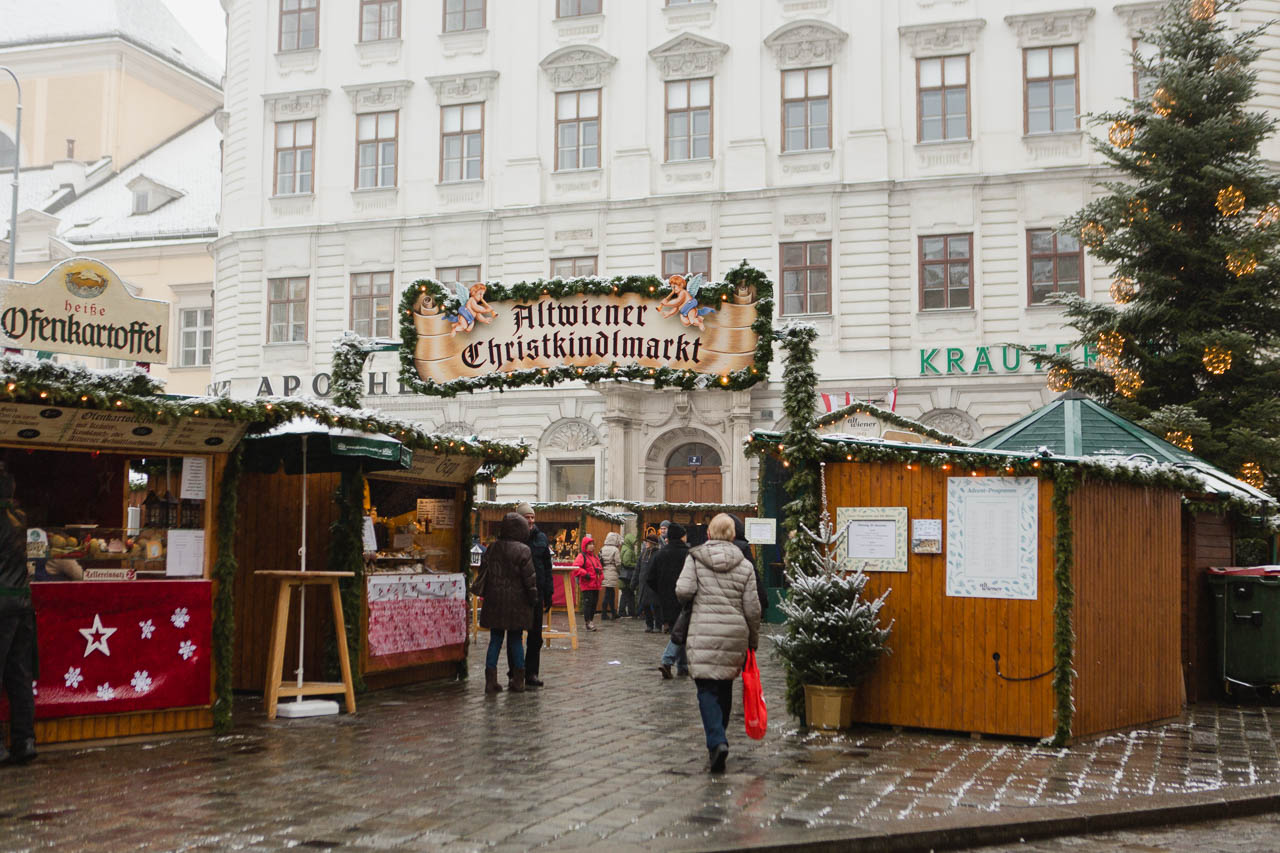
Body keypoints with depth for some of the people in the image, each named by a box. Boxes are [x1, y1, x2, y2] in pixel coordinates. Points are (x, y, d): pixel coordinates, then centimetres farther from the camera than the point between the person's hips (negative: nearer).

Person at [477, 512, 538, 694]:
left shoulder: (492, 548, 3)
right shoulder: (523, 551, -10)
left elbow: (484, 572, 8)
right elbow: (529, 578, -9)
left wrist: (485, 594, 17)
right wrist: (533, 599, 2)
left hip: (494, 602, 3)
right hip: (516, 603, -3)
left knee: (495, 640, 7)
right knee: (516, 640, 7)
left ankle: (491, 680, 3)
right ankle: (518, 680, 10)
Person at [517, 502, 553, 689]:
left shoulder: (541, 538, 8)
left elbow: (547, 567, 11)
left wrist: (548, 594, 7)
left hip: (536, 591, 3)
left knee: (536, 635, 4)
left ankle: (531, 673, 10)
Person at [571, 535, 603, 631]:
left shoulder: (595, 557, 20)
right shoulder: (581, 556, -5)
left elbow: (600, 567, 27)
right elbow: (576, 567, -17)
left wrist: (599, 571, 6)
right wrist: (585, 574, -21)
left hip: (596, 585, 7)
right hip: (587, 585, -7)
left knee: (594, 603, 10)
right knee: (588, 603, -8)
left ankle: (591, 621, 19)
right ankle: (588, 622, -5)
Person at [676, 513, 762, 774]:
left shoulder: (695, 558, 2)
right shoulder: (745, 565, 7)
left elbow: (683, 591, -10)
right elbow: (752, 607, 5)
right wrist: (753, 640, 16)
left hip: (703, 632, -3)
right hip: (735, 633, 3)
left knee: (707, 688, -3)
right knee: (725, 686, 16)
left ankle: (717, 742, -20)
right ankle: (717, 740, 24)